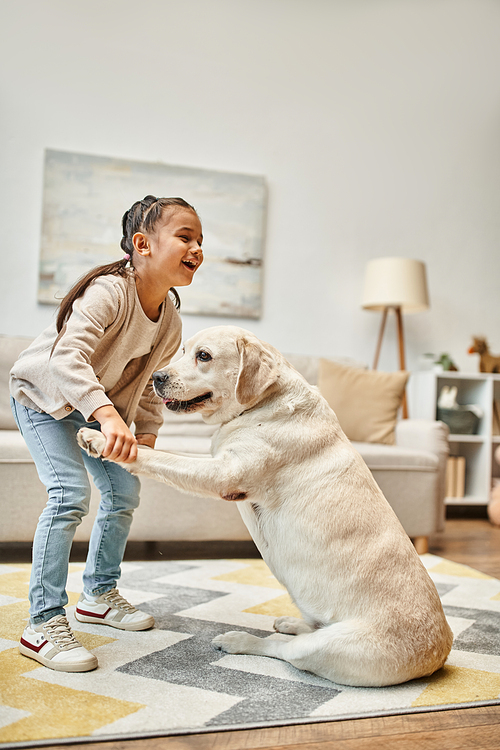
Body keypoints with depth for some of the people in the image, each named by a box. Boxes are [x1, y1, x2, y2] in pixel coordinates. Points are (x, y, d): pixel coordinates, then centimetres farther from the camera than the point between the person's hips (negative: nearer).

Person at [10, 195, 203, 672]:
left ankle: (99, 593, 26)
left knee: (124, 492, 7)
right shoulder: (109, 291, -34)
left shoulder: (170, 315, -8)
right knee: (70, 493, -22)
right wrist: (107, 416, -60)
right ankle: (43, 622, -13)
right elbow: (67, 356, -48)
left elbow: (151, 381, 5)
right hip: (43, 395, -8)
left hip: (100, 405, 8)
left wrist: (147, 436, -2)